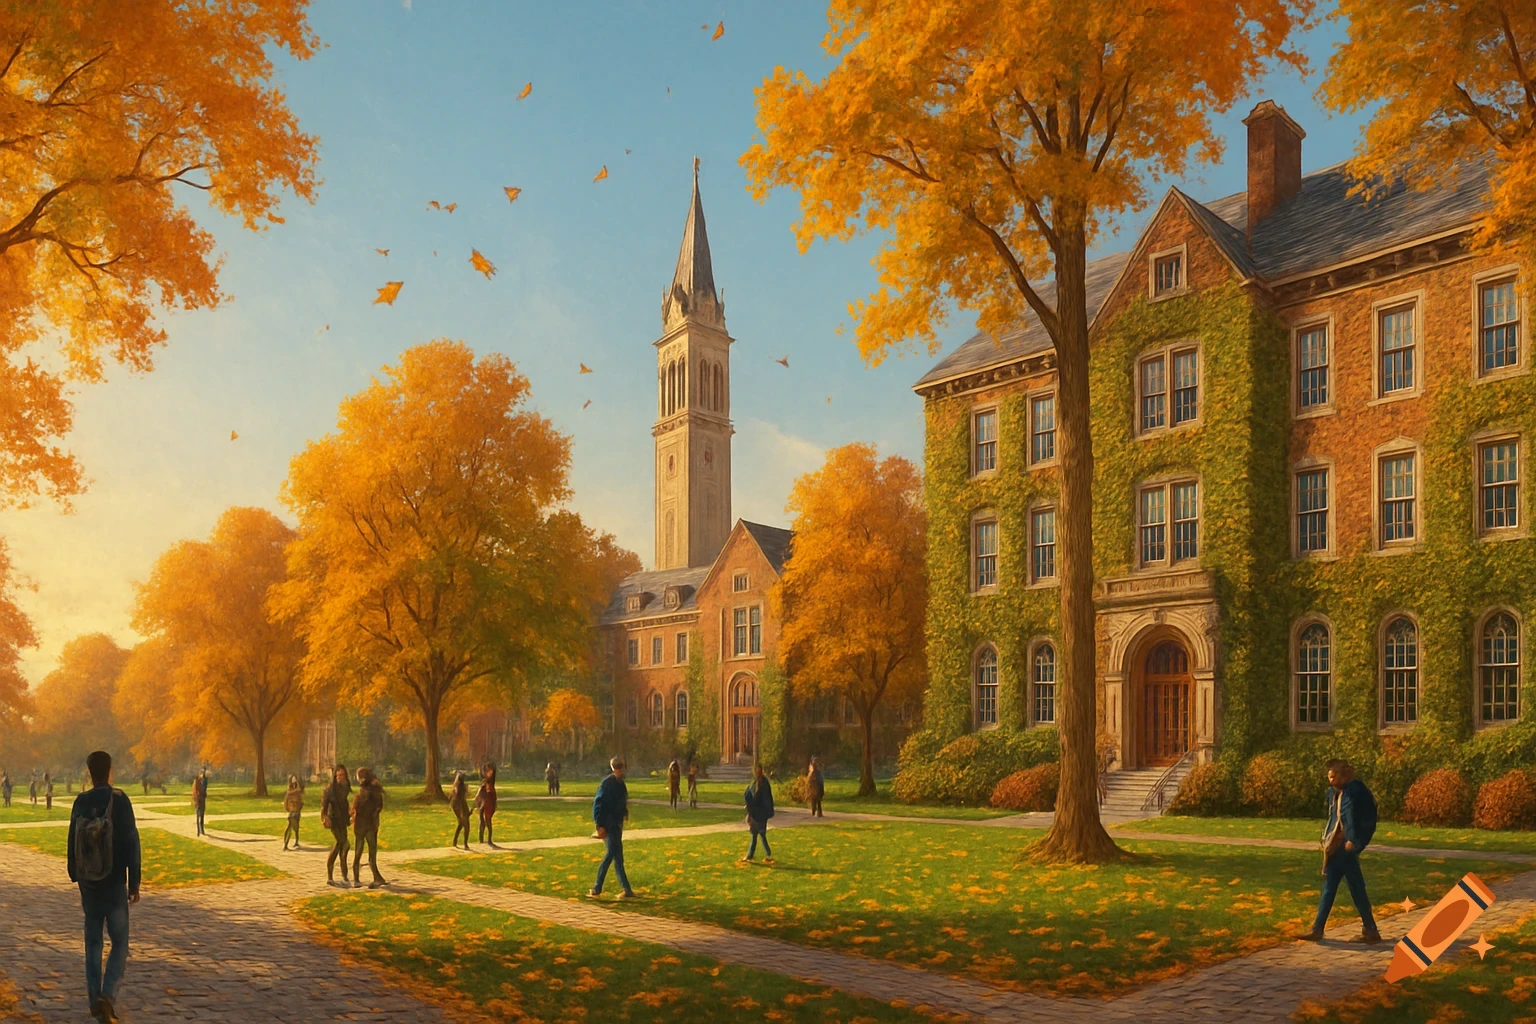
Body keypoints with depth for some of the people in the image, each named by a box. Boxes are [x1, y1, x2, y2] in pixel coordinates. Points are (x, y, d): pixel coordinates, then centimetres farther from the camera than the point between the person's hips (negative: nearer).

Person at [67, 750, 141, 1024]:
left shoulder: (80, 803, -3)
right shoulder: (119, 801, -13)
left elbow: (72, 843, 6)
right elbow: (131, 844, -13)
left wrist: (75, 876, 19)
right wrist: (134, 883, -5)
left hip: (88, 884, 4)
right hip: (115, 884, -4)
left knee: (93, 941, 14)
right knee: (119, 942, 3)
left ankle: (95, 1000, 17)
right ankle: (108, 995, -15)